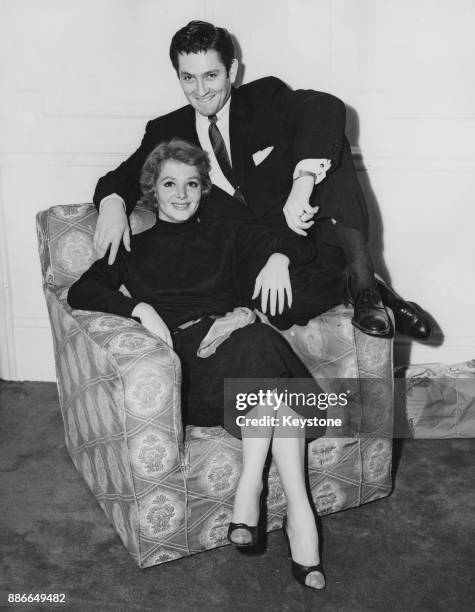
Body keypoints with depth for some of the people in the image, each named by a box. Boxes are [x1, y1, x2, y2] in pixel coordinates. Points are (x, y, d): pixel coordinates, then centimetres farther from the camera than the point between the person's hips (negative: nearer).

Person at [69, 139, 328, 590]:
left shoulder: (224, 235, 25)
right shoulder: (133, 249, 22)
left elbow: (300, 245, 17)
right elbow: (79, 292, 6)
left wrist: (277, 258, -7)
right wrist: (140, 308, -10)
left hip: (233, 342, 3)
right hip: (182, 357, -2)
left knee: (257, 341, -34)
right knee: (259, 347, -33)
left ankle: (250, 485, -32)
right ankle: (296, 507, -35)